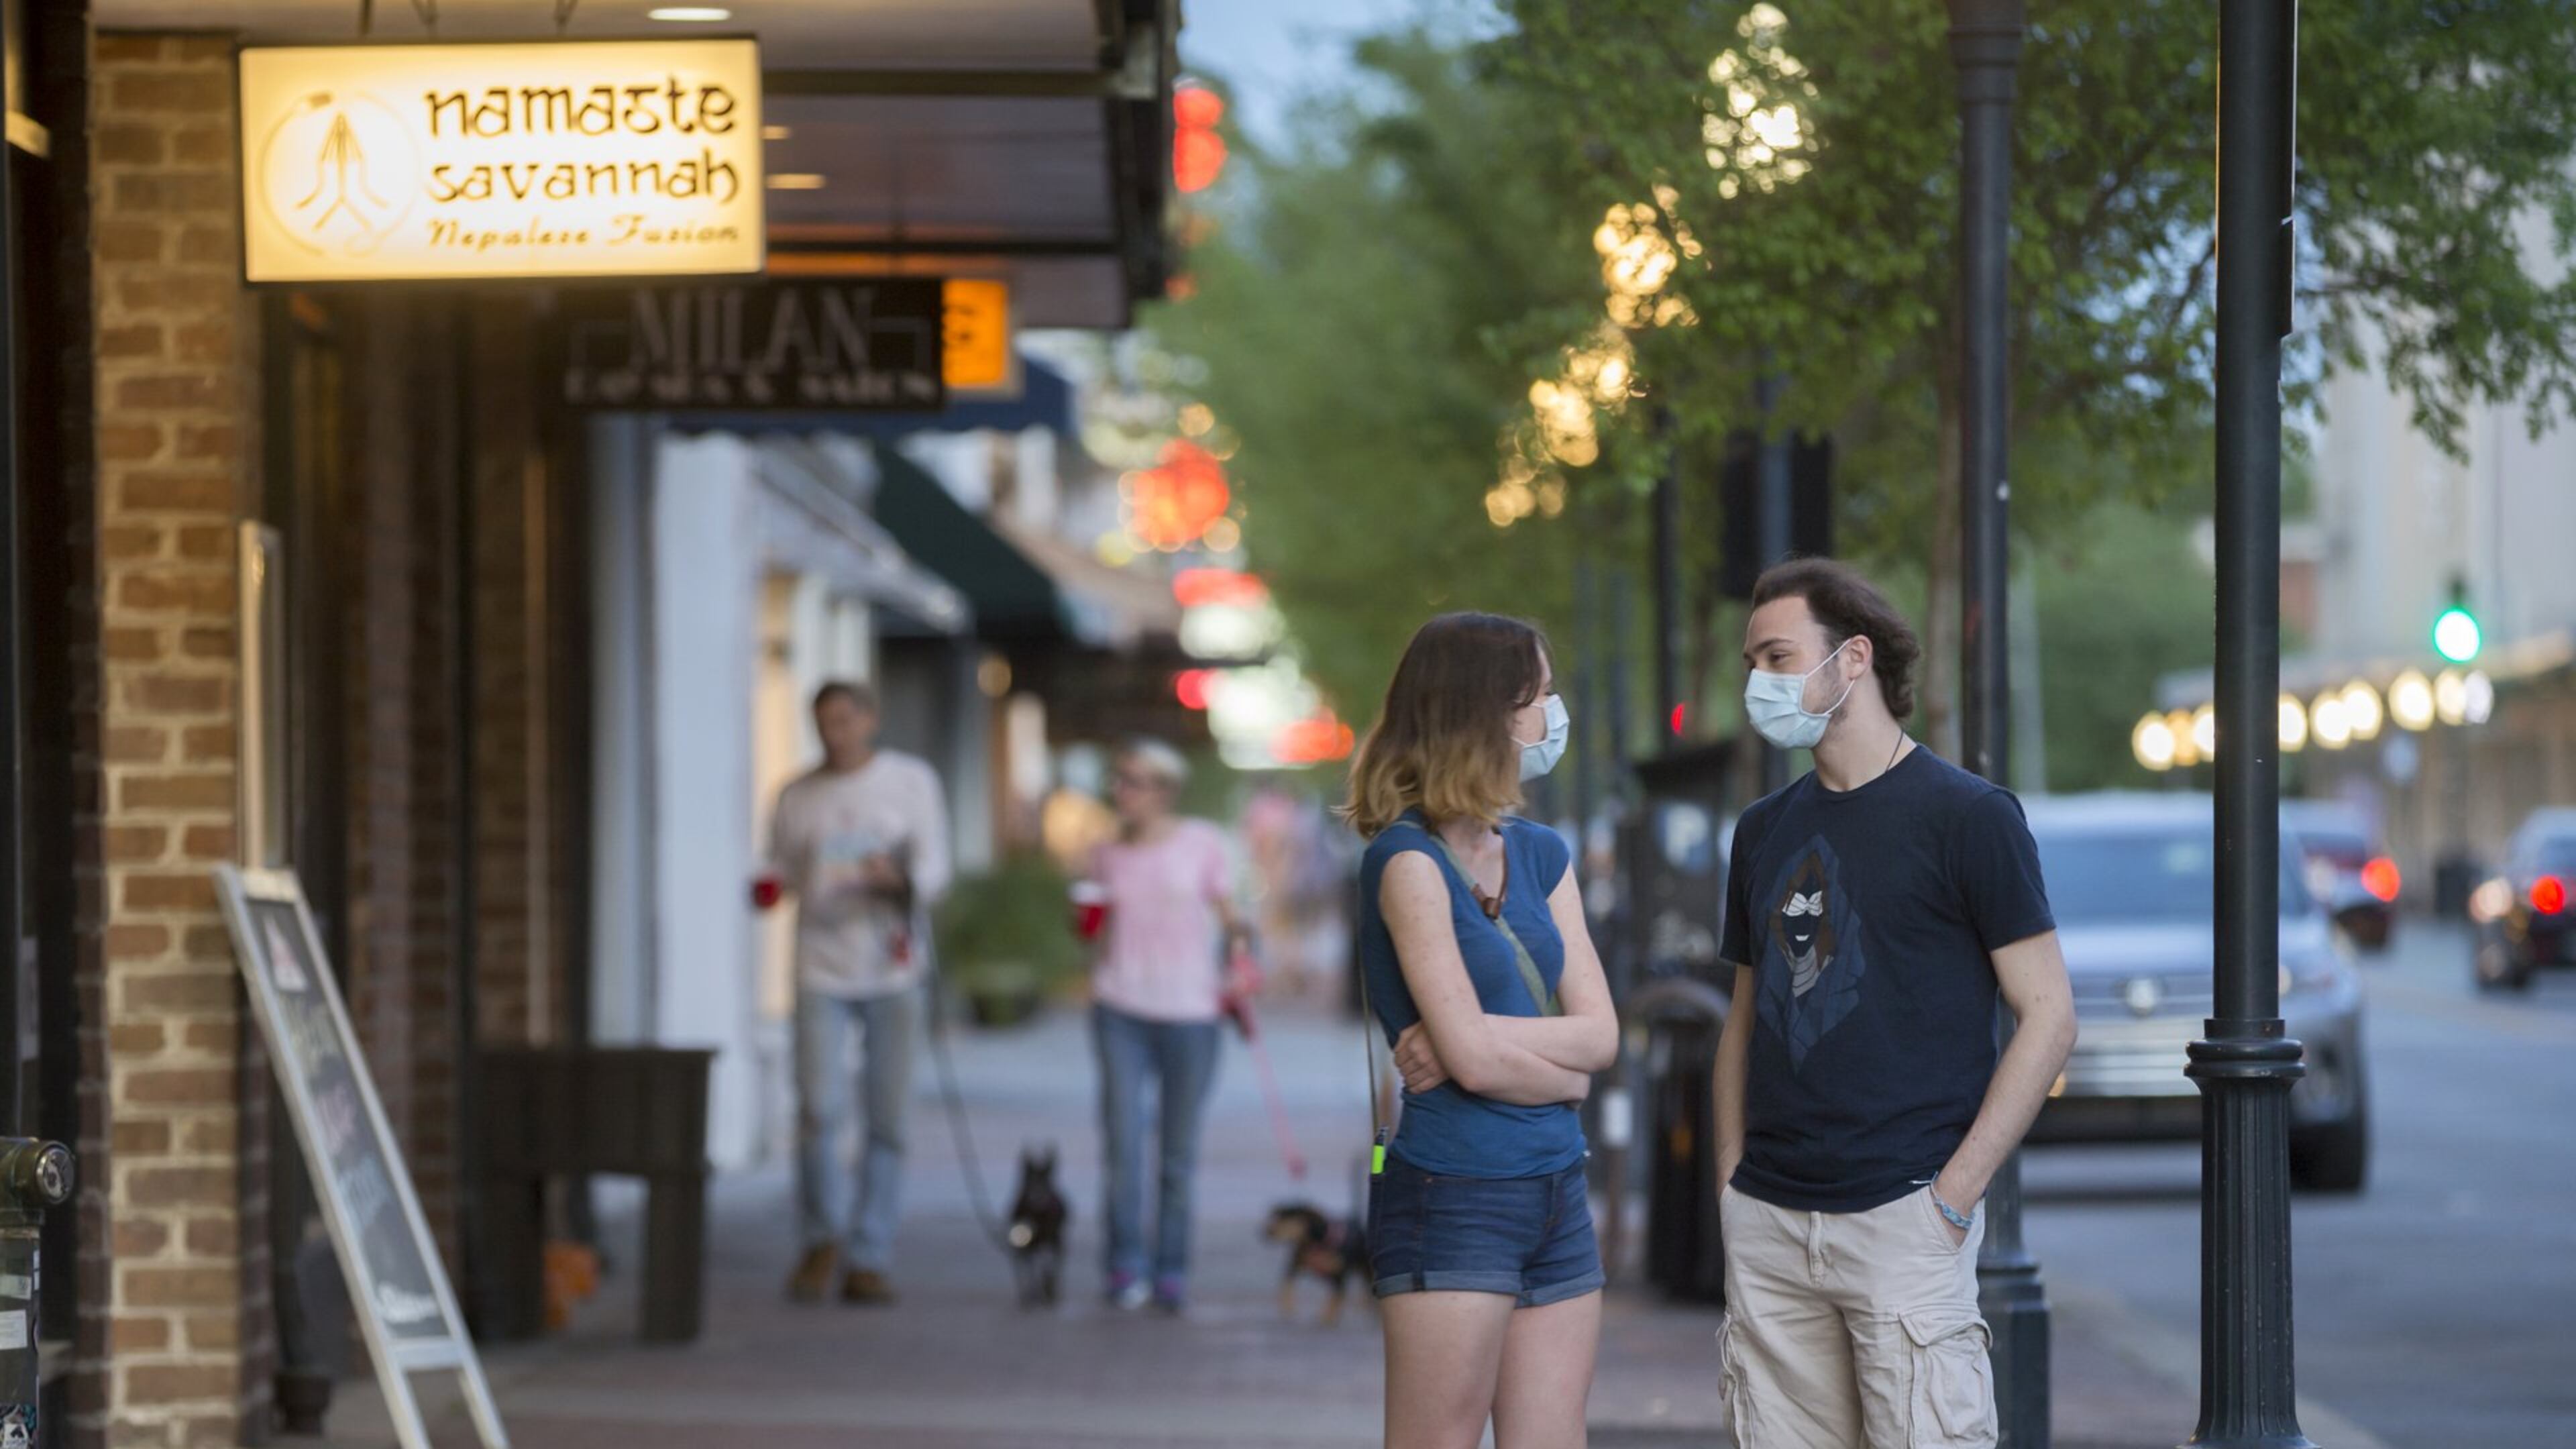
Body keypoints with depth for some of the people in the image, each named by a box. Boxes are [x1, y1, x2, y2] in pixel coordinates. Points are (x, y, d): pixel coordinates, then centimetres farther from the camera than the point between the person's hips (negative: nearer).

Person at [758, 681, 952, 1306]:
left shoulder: (911, 780, 4)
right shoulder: (797, 796, 9)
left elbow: (934, 868, -2)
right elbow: (784, 871, 18)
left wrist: (899, 878, -23)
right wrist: (770, 887, -5)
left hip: (893, 970, -1)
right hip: (821, 968, 1)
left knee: (887, 1122, 0)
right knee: (819, 1111, -13)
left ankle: (869, 1260, 9)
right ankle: (823, 1238, 9)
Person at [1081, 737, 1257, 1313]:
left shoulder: (1202, 843, 3)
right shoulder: (1109, 856, 10)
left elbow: (1228, 914, 9)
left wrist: (1239, 949, -9)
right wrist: (1089, 923, -1)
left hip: (1189, 1011, -1)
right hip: (1121, 1007, 1)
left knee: (1179, 1151, 4)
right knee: (1123, 1138, -11)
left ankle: (1172, 1271, 12)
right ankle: (1126, 1266, -5)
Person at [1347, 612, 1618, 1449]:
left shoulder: (1540, 856, 12)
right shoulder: (1409, 859, -10)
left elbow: (1601, 1033, 3)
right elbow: (1474, 1058, -15)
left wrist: (1486, 1039, -12)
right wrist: (1564, 1073, 2)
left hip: (1556, 1193, 7)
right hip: (1452, 1199, -7)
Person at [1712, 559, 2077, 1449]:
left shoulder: (1965, 816, -3)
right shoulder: (1765, 831, 15)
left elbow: (2049, 1015, -5)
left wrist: (1956, 1192, -12)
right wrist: (1730, 1180, 7)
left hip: (1903, 1214, -6)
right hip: (1768, 1224, 6)